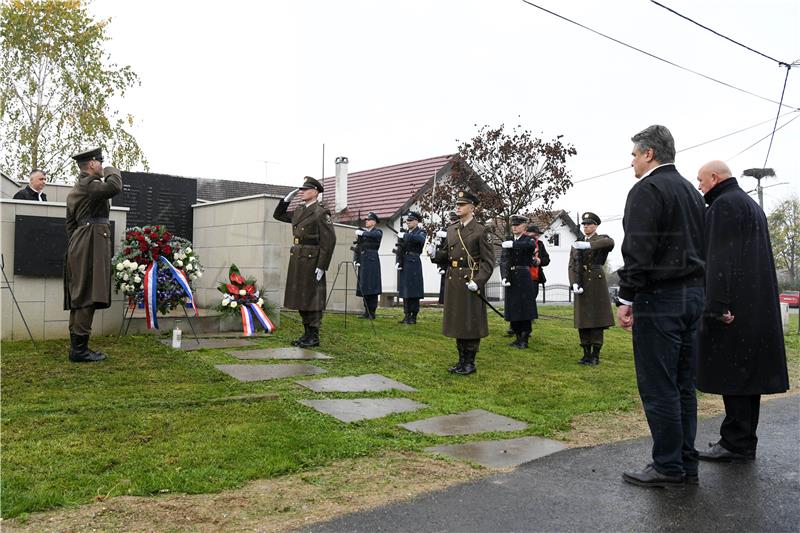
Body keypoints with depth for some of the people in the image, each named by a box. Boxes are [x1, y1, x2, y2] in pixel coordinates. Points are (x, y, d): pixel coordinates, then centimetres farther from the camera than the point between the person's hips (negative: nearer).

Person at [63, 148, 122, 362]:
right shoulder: (88, 184, -11)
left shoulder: (76, 188, 21)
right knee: (87, 297, -9)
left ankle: (76, 347, 16)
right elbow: (114, 187, -28)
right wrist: (111, 171, -8)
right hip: (91, 245, -11)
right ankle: (79, 349, -7)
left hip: (78, 246, 11)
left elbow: (70, 223, 23)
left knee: (78, 297, 11)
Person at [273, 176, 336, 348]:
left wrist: (321, 266, -18)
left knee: (312, 298, -2)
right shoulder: (298, 211, 13)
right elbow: (278, 215, 26)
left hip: (312, 261, -8)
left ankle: (314, 337, 6)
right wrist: (287, 198, 11)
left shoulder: (321, 213, -10)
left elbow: (329, 240, -15)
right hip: (297, 260, 8)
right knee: (300, 297, 12)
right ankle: (307, 333, 21)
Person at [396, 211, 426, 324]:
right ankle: (406, 316, 16)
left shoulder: (420, 232, -2)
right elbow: (401, 249, 14)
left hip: (413, 263, -7)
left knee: (413, 290, -5)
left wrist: (405, 236, -26)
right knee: (405, 290, 9)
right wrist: (398, 261, -2)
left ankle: (413, 317, 0)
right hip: (404, 264, 7)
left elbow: (421, 239, -27)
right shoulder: (406, 233, 17)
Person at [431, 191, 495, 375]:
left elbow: (488, 261, -11)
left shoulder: (481, 231, -7)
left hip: (470, 282, -6)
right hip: (452, 281, 6)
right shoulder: (451, 229, 12)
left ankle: (470, 363, 13)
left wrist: (478, 282, -21)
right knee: (457, 323, 12)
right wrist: (436, 253, -3)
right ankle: (462, 360, 24)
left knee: (471, 323, 1)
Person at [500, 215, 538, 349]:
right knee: (512, 307, 8)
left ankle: (524, 339, 4)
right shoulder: (507, 241, 9)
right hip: (511, 277, 4)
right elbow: (503, 260, -3)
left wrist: (513, 244, -31)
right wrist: (504, 277, -17)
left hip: (524, 277, -4)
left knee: (525, 307, -3)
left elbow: (531, 245, -26)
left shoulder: (528, 239, 1)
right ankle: (518, 337, 19)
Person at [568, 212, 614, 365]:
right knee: (582, 321, 5)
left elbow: (610, 242, -25)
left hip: (597, 284, -4)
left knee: (597, 320, -2)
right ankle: (586, 354, 13)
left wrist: (588, 244, -37)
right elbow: (572, 266, 5)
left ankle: (596, 355, 4)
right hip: (581, 285, 4)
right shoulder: (576, 244, 14)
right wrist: (574, 284, -11)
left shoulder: (602, 239, 2)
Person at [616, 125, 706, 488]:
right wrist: (694, 288, 19)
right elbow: (702, 246, 19)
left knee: (658, 388, -3)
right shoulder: (691, 192, 19)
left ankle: (668, 467, 4)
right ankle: (686, 464, 20)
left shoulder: (646, 190, -9)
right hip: (693, 295, 9)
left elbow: (638, 251, -17)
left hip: (659, 298, -9)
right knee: (683, 386, 13)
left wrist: (626, 298, -13)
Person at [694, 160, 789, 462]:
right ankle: (744, 440, 19)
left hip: (733, 305, -10)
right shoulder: (751, 205, 23)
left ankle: (736, 444, -2)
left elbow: (720, 258, -19)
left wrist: (717, 304, -23)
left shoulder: (724, 205, -9)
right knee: (747, 371, 12)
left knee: (732, 372, -6)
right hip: (757, 307, 10)